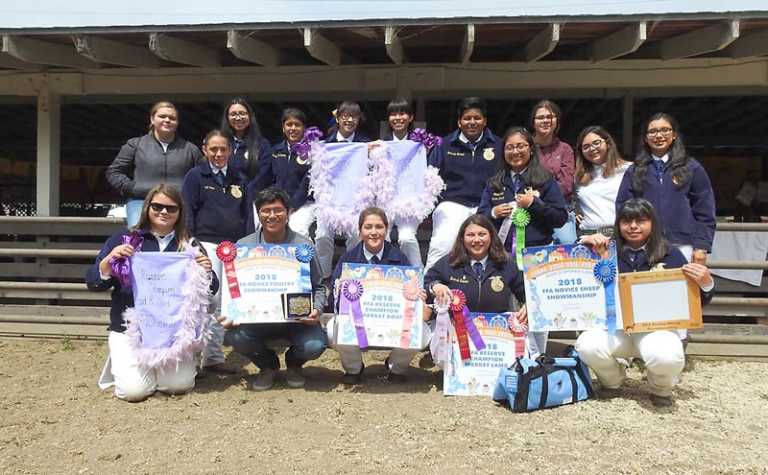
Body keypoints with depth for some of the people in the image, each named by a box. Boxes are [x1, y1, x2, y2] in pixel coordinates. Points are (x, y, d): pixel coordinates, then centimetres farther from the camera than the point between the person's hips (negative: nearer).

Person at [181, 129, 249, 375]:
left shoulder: (239, 178, 15)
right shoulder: (195, 176, 3)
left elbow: (246, 214, 17)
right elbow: (187, 213, -1)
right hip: (206, 244, -4)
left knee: (225, 302, 6)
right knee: (210, 299, -12)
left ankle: (214, 356, 16)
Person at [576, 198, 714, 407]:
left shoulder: (670, 254, 1)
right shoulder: (608, 253, 4)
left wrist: (706, 284, -19)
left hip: (656, 326, -1)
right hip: (615, 326, 2)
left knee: (666, 357, -34)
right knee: (587, 345, -28)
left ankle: (661, 389, 7)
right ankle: (612, 380, 10)